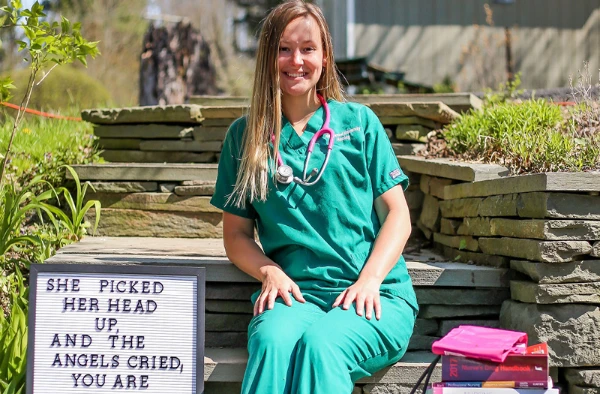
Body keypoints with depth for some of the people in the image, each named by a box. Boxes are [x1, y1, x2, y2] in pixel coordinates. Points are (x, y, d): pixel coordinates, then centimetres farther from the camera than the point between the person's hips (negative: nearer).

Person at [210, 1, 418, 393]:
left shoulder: (359, 123, 12)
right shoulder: (244, 136, 15)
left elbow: (397, 216, 9)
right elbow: (236, 233, 17)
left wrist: (369, 279, -8)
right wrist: (270, 272, -5)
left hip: (376, 296, -1)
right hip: (294, 293, 1)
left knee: (319, 343, -35)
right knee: (272, 340, -35)